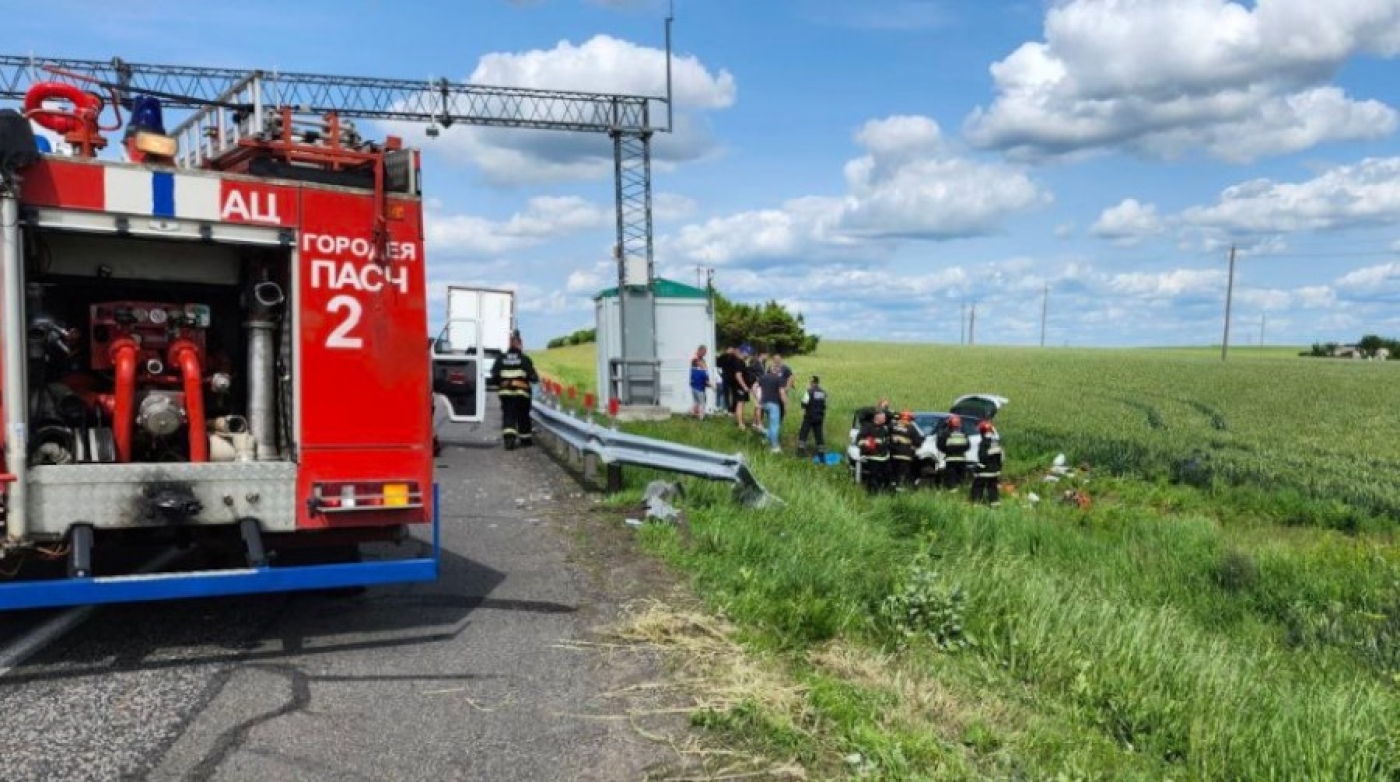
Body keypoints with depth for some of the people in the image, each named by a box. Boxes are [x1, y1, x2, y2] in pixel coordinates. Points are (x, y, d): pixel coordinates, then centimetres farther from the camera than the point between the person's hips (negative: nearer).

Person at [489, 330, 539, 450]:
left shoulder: (501, 359, 4)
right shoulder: (524, 359, -5)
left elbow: (494, 375, 2)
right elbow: (533, 376, -7)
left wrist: (497, 383, 18)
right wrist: (535, 379, 15)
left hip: (505, 392, 2)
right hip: (522, 392, -2)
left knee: (508, 415, 2)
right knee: (523, 416, 11)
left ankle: (509, 438, -17)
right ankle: (526, 439, 23)